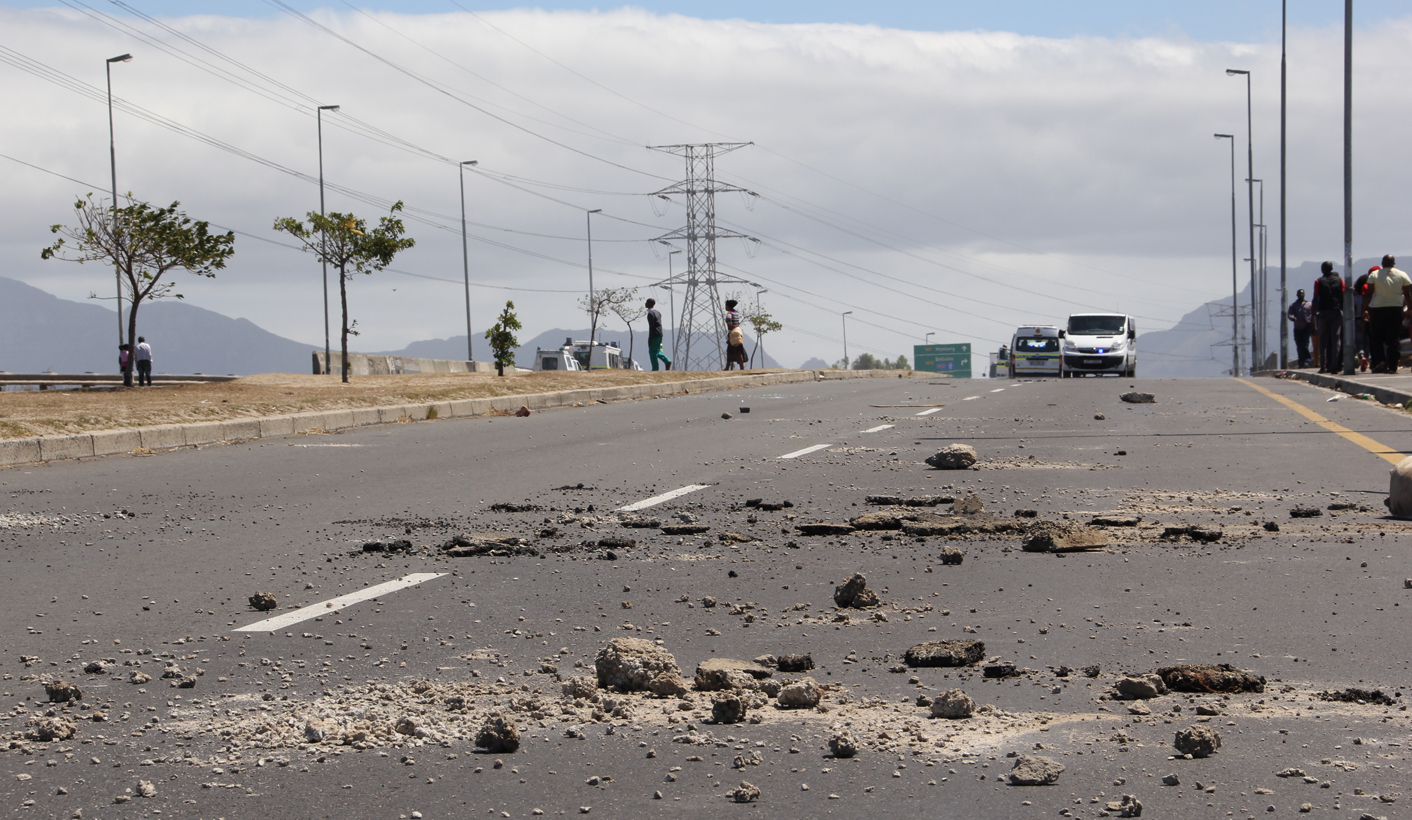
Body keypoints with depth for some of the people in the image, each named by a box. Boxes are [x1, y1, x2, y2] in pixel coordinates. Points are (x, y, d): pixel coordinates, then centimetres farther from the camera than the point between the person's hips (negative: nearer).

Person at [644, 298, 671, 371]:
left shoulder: (650, 313, -13)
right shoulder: (658, 312, 16)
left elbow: (651, 327, -18)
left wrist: (650, 338, -18)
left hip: (654, 335, -9)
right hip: (659, 335, 9)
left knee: (652, 352, -2)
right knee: (657, 351, 18)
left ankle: (655, 369, -3)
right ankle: (667, 361, 0)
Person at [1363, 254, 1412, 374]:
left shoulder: (1374, 275, 1)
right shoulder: (1402, 275, 4)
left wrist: (1365, 310, -2)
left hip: (1378, 309, -1)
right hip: (1396, 308, 1)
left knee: (1376, 337, 9)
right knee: (1393, 338, 3)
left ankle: (1380, 361, -10)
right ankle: (1392, 366, -2)